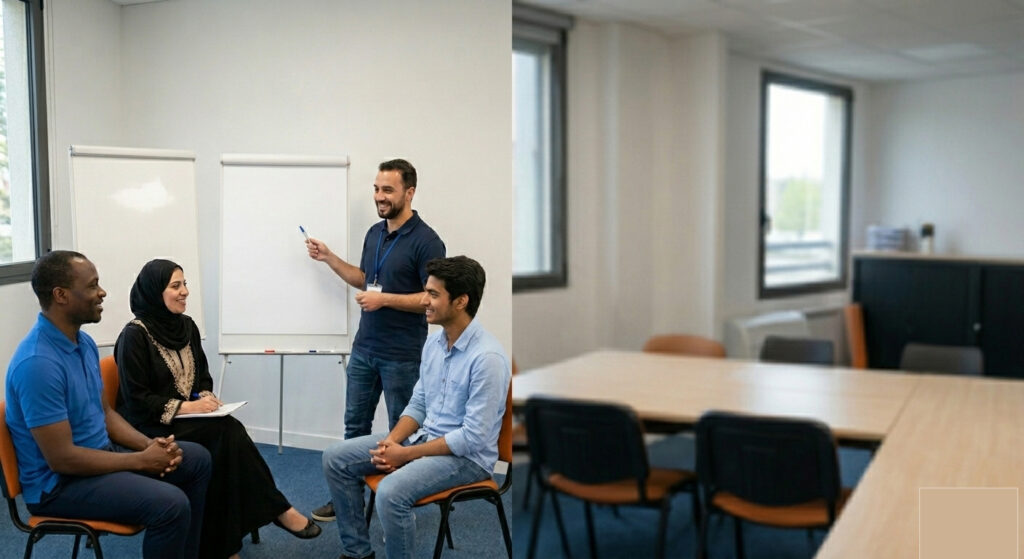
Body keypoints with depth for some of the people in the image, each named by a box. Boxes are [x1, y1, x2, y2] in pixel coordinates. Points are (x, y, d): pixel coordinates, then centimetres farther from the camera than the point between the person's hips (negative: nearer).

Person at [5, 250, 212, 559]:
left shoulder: (84, 342, 3)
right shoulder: (38, 363, -27)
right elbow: (62, 458, -27)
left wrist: (150, 445, -3)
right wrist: (142, 460, -18)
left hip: (100, 451, 10)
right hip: (59, 481, -10)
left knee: (196, 459, 10)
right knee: (170, 504, -27)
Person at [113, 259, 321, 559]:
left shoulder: (187, 326, 8)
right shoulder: (135, 335, -12)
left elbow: (203, 377, 16)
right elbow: (136, 400, -15)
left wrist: (206, 400, -6)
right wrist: (186, 407, -21)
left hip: (189, 418, 6)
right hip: (152, 426, -6)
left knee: (228, 436, -26)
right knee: (228, 431, -28)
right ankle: (278, 509, -18)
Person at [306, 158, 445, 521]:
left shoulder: (425, 241, -15)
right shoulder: (374, 233, 9)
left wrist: (385, 299, -22)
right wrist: (329, 258, 10)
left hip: (402, 355, -7)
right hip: (363, 349, 7)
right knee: (355, 424, 14)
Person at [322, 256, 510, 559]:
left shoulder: (487, 357, -24)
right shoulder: (433, 343, 3)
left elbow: (473, 438, -24)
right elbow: (418, 404, 12)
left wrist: (406, 454, -19)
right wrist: (391, 441, -7)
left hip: (467, 455, -9)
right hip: (424, 436, 9)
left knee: (391, 493, -33)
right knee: (336, 458, 2)